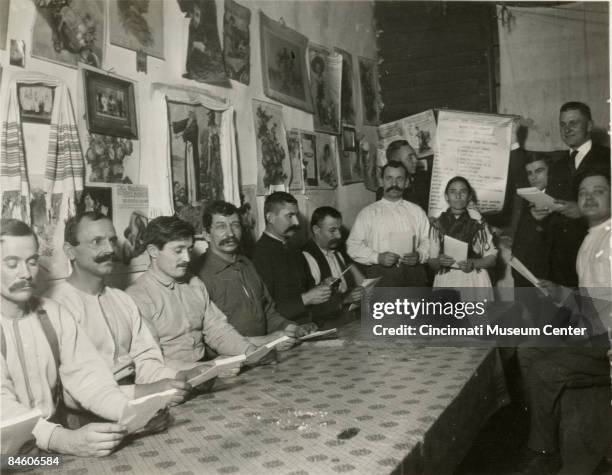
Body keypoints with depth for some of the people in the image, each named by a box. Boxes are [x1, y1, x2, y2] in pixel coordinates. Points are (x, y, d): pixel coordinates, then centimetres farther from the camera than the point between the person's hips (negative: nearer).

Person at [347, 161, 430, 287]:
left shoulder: (417, 211, 15)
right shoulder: (368, 213, 7)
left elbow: (427, 240, 13)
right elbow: (353, 246, 2)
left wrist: (419, 255, -7)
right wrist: (378, 257, -11)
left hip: (413, 274, 2)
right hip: (380, 276, -2)